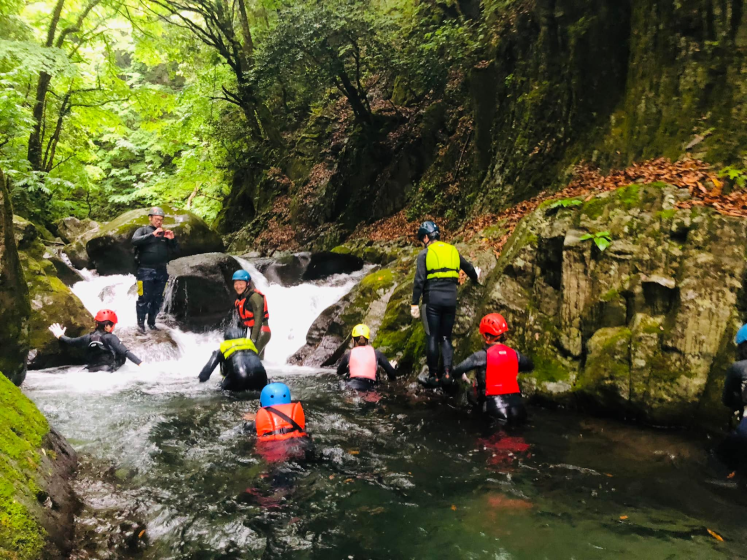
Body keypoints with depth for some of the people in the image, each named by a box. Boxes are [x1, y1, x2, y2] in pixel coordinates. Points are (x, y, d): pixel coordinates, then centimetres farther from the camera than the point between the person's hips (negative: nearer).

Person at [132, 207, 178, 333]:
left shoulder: (165, 233, 14)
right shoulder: (143, 230, 3)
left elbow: (176, 250, 11)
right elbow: (134, 241, -17)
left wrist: (172, 239, -8)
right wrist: (152, 235, -24)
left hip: (161, 271, 4)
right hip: (146, 271, -4)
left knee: (158, 299, 9)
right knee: (144, 298, -2)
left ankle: (151, 322, 21)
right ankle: (141, 323, 8)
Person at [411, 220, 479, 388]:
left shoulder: (425, 253, -2)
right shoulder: (453, 250, 13)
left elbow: (419, 280, -9)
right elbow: (468, 267, 30)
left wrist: (415, 303, -6)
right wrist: (476, 278, 51)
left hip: (433, 297, -4)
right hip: (451, 297, 4)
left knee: (432, 337, 2)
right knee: (446, 337, 11)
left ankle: (433, 376, 3)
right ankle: (447, 373, -3)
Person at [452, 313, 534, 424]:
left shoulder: (483, 355, -9)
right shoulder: (514, 353, 5)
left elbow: (457, 371, -10)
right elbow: (530, 366, 25)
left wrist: (462, 375, 12)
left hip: (495, 406, -5)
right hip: (516, 408, 5)